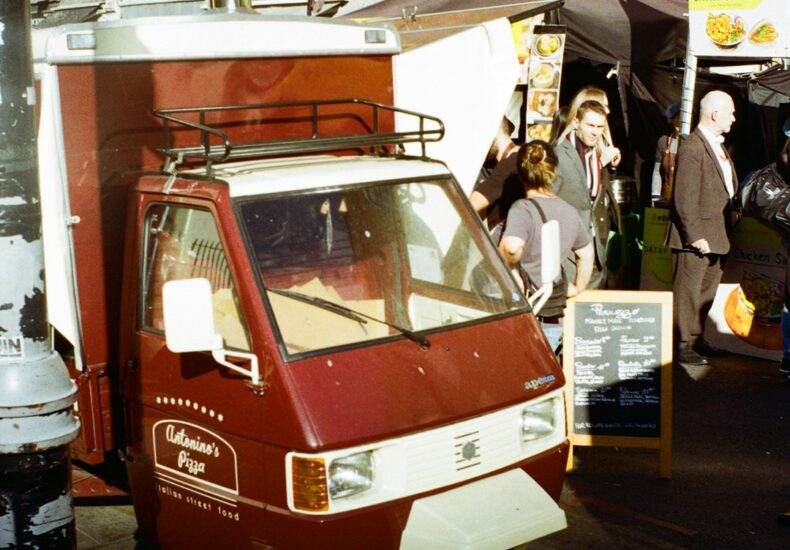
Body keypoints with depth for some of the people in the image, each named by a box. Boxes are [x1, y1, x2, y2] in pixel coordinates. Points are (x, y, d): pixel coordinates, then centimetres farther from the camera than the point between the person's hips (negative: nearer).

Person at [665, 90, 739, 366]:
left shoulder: (718, 146, 15)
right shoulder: (692, 148, -17)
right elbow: (685, 199, -21)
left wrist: (733, 209, 11)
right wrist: (695, 235, -22)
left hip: (715, 236, 10)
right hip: (696, 237, -10)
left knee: (707, 290, 18)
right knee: (687, 292, -2)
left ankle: (696, 339, 30)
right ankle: (682, 346, 5)